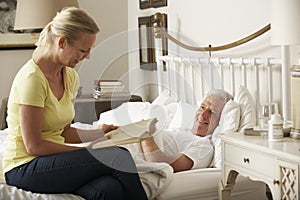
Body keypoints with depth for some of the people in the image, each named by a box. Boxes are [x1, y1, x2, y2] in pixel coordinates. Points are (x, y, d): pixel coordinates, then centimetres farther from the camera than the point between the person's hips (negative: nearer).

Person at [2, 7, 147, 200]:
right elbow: (33, 146, -17)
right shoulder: (31, 78, -17)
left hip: (52, 161, 7)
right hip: (25, 168, -7)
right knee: (118, 156, -25)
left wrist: (99, 133, 1)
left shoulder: (70, 76, 9)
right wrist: (87, 153, -13)